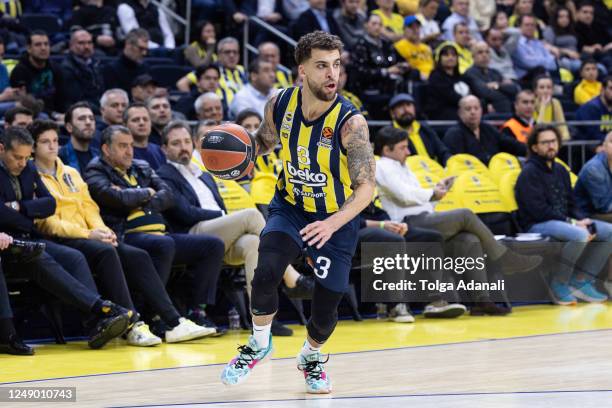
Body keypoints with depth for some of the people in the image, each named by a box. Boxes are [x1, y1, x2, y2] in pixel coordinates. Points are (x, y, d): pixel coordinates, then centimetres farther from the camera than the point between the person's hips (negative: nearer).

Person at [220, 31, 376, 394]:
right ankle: (260, 344, 4)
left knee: (326, 305, 3)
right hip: (290, 208, 2)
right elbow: (265, 140, 8)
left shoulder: (350, 122, -27)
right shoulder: (280, 105, -14)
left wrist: (332, 224, -45)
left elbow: (365, 187, -29)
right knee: (266, 272, -24)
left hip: (336, 218, -2)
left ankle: (311, 357, 38)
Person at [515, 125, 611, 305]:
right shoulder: (529, 172, -7)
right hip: (538, 225, -8)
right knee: (580, 234, -35)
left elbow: (571, 203, 19)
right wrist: (572, 223, -17)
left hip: (564, 221, 9)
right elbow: (538, 210, -15)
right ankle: (559, 284, -18)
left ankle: (581, 281, -3)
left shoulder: (560, 170, 18)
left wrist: (583, 220, -4)